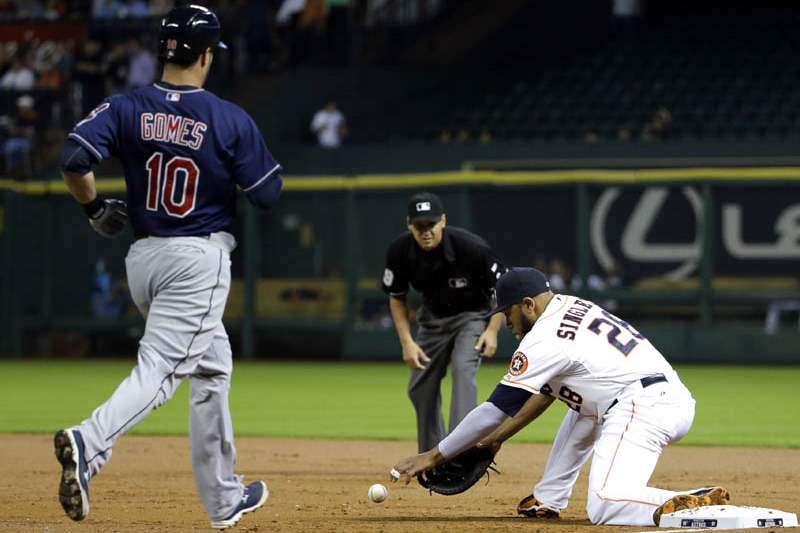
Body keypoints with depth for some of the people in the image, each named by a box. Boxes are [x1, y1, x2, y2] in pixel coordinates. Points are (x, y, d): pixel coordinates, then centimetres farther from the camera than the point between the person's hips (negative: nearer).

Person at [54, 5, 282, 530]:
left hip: (142, 257, 6)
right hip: (201, 257, -6)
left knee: (211, 367, 20)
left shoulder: (126, 108, -1)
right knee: (159, 369, -12)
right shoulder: (231, 120, -8)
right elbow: (268, 193, -3)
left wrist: (95, 205, 4)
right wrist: (251, 154, 16)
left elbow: (75, 159, -13)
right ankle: (89, 443, -38)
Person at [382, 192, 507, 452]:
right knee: (420, 387, 6)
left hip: (471, 316, -5)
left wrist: (492, 330, -23)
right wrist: (407, 342, -11)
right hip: (432, 318, 5)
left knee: (463, 369, -28)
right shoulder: (400, 251, -21)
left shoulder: (470, 246, -31)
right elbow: (396, 298, -2)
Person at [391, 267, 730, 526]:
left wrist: (434, 456, 3)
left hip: (641, 408, -10)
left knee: (603, 508, -19)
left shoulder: (543, 340, -6)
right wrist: (498, 437, 32)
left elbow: (497, 409, -4)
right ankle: (547, 500, 31)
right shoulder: (570, 306, 21)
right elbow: (548, 388, 31)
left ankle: (699, 506, -37)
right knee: (581, 407, 35)